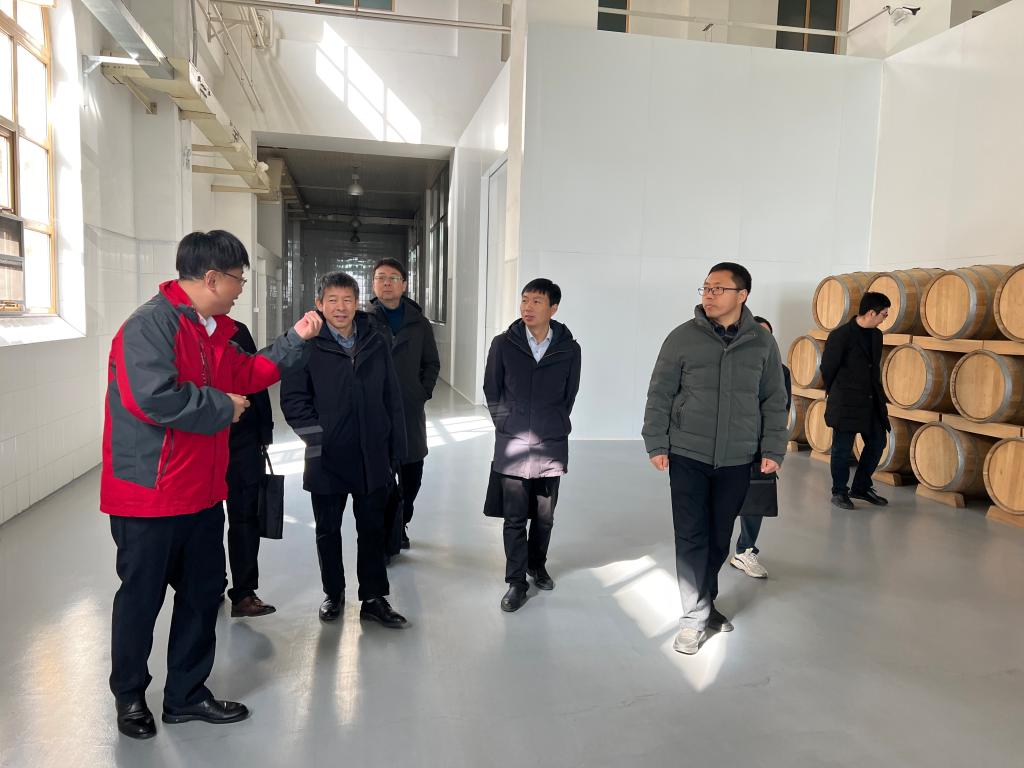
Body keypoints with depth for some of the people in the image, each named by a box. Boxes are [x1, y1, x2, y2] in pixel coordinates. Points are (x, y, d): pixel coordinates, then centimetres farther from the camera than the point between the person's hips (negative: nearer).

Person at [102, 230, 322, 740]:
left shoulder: (214, 330, 9)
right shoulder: (150, 325, -20)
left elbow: (246, 375, 20)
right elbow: (153, 397, -32)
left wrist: (295, 339, 15)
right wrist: (223, 407, -18)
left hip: (201, 492, 9)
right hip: (148, 494, -9)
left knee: (203, 592, 16)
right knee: (141, 598, 11)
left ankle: (187, 694, 33)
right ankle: (129, 696, 34)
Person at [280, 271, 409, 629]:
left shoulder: (376, 343, 4)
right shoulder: (307, 345, -5)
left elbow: (392, 399, 5)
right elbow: (292, 399, -7)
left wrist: (396, 448, 3)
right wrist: (317, 437, -15)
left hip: (372, 458, 2)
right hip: (327, 459, -2)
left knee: (372, 528, 11)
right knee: (328, 530, 14)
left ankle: (374, 598, 25)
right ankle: (333, 593, 34)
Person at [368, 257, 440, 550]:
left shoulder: (419, 323, 8)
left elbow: (432, 363, 14)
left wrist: (424, 392, 3)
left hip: (411, 411, 3)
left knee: (412, 471, 10)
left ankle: (401, 523, 31)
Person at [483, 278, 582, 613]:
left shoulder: (569, 349, -3)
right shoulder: (503, 344, -4)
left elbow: (569, 396, 8)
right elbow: (492, 391, 5)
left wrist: (554, 427, 9)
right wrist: (506, 426, 5)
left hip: (552, 447, 1)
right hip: (512, 446, -1)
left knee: (544, 517, 14)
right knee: (515, 519, 4)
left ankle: (537, 565, 38)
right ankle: (516, 583, 17)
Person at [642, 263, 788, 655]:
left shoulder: (762, 342, 2)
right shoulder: (683, 337, -4)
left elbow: (774, 401, 7)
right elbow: (659, 394, -1)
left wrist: (772, 450, 2)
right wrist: (656, 444, -6)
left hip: (736, 460, 2)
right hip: (687, 456, -2)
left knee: (720, 538, 13)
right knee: (692, 538, 0)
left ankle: (706, 601, 33)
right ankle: (695, 618, 11)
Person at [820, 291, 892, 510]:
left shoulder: (876, 335, 9)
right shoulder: (840, 336, -13)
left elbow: (874, 368, 18)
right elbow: (827, 368, -5)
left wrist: (878, 394, 19)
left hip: (871, 401, 7)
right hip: (846, 402, -7)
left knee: (877, 443, 11)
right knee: (842, 448, 1)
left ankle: (861, 487, 27)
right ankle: (839, 492, 17)